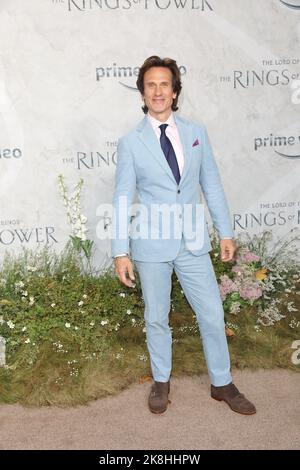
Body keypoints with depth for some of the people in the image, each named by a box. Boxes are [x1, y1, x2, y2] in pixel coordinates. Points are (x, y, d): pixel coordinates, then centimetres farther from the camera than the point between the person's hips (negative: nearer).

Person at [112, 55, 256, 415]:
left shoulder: (196, 133, 4)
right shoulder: (130, 143, -4)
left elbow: (211, 184, 8)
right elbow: (122, 199, -3)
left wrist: (225, 232, 6)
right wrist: (121, 252, -6)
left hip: (193, 242, 2)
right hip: (151, 244, -2)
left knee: (213, 315, 7)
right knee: (156, 318, 12)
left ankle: (222, 383, 29)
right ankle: (161, 381, 35)